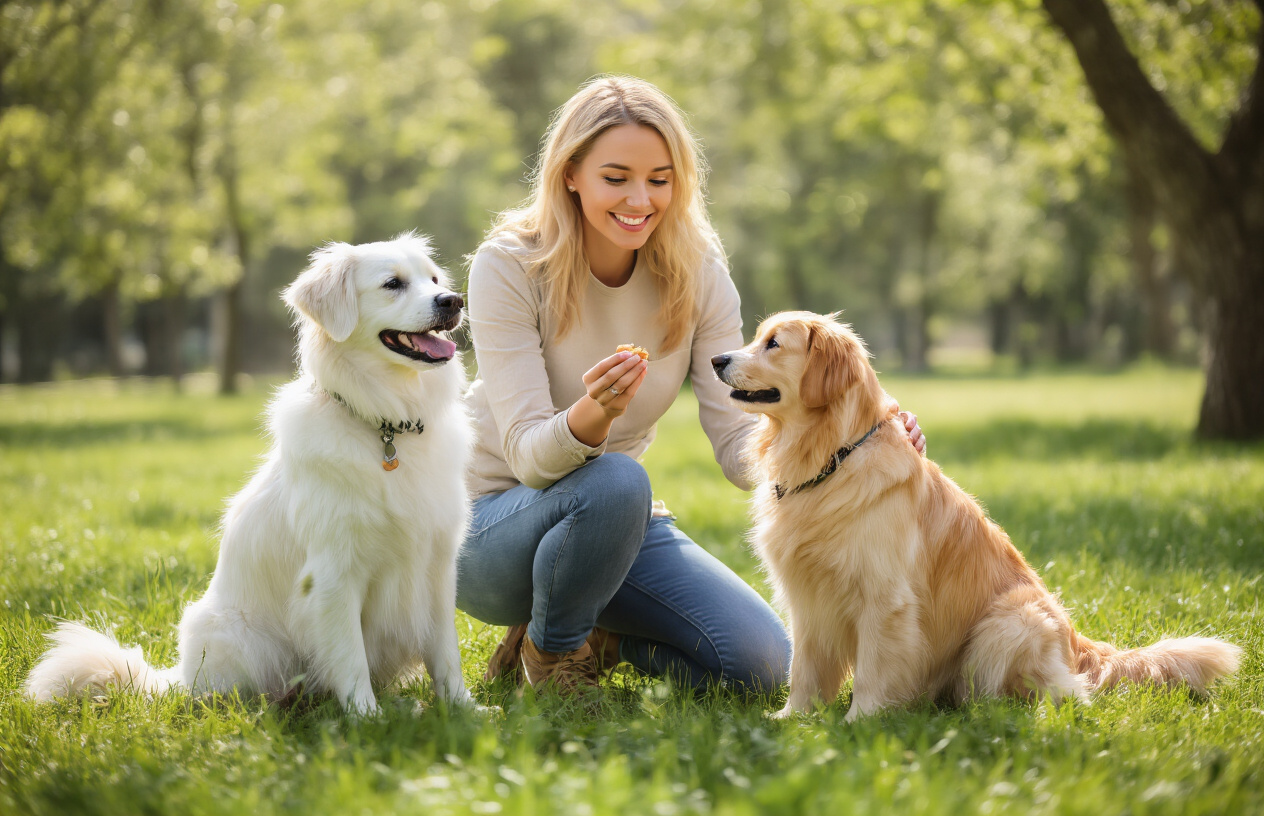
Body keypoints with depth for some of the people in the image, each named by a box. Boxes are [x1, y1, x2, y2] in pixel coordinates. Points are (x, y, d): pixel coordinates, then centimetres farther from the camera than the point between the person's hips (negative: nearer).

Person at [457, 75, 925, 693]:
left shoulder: (697, 274, -6)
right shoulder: (509, 265, -18)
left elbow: (737, 443, -12)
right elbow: (528, 455, -24)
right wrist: (592, 415, -47)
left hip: (621, 527, 4)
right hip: (492, 530, -4)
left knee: (760, 662, -14)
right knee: (614, 481, -36)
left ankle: (595, 636, 12)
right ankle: (549, 646, -7)